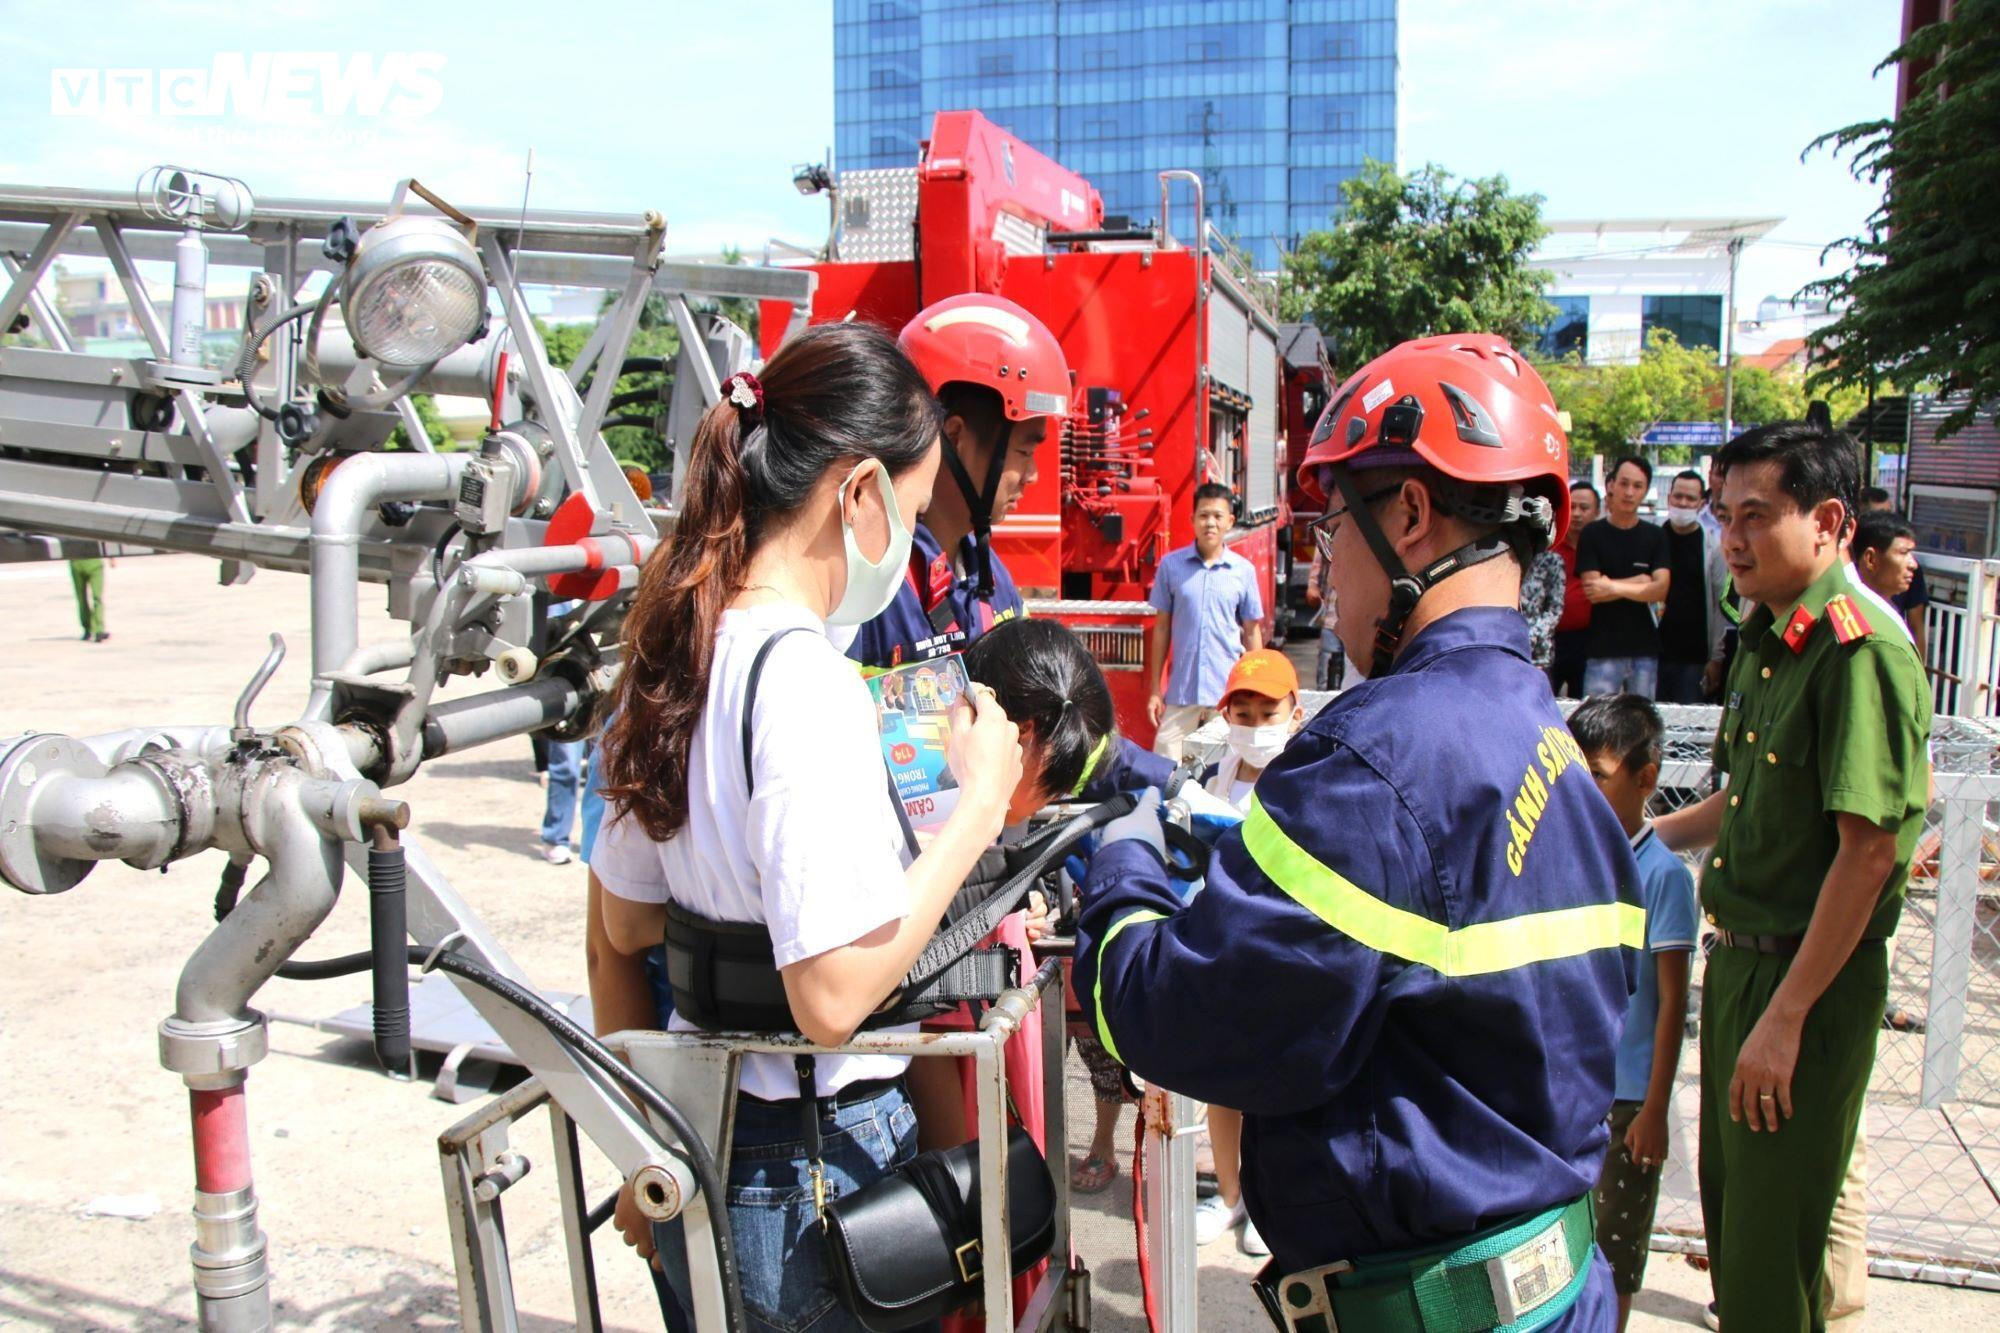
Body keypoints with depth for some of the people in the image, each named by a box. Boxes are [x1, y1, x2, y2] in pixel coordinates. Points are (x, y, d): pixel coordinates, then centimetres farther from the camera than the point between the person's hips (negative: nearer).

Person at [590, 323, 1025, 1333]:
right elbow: (835, 996, -25)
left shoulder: (675, 651, 2)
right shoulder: (806, 680, -24)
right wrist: (980, 801, -18)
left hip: (702, 1145, 8)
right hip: (811, 1174, -7)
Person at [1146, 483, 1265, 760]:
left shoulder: (1244, 570, 2)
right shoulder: (1171, 565, 2)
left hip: (1229, 695, 0)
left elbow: (1252, 633, 9)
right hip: (1180, 693, 0)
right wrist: (1155, 689, 5)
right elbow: (1162, 627, 7)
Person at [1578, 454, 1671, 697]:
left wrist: (1614, 587, -12)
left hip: (1645, 649, 3)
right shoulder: (1592, 534, 1)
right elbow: (1592, 591, -9)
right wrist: (1641, 582, -5)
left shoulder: (1655, 536, 8)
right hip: (1603, 650, -3)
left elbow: (1660, 590, -4)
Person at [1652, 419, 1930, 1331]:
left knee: (1771, 1241, 4)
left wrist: (1787, 1017, -22)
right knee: (1728, 1196, 21)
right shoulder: (1762, 641, 9)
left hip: (1813, 981, -8)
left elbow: (1868, 849, -23)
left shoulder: (1863, 654, -19)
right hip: (1738, 952, 9)